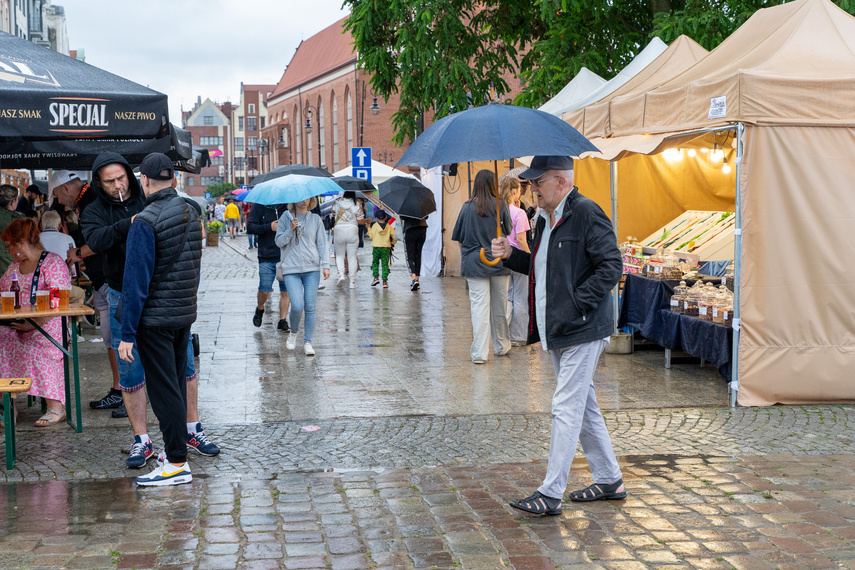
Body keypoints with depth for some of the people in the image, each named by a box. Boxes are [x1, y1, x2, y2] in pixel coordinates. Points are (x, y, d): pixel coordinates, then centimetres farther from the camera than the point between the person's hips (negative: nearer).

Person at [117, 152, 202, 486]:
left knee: (164, 390, -2)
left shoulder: (145, 222, -17)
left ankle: (177, 464, 1)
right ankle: (176, 447, 29)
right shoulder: (192, 213, 7)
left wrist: (127, 334, -15)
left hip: (155, 319, -7)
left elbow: (136, 281, -18)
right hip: (186, 314, 8)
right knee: (177, 384, 18)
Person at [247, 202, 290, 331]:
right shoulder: (258, 207, 3)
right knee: (264, 290, -2)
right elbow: (250, 227, -5)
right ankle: (259, 310, 29)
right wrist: (269, 227, -16)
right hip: (267, 258, -2)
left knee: (285, 291, 2)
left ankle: (282, 321, 12)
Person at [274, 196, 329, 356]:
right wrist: (291, 230, -12)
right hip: (291, 270, -1)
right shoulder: (285, 217, 6)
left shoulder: (315, 219, 9)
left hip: (312, 268, 1)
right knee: (297, 306, -13)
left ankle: (307, 342, 9)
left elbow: (322, 244, 9)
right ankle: (293, 332, 16)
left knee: (310, 307, -2)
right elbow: (279, 241, 4)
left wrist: (326, 265, -1)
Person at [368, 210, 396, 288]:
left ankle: (376, 277, 0)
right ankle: (385, 281, -3)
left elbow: (371, 235, 6)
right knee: (385, 264, 3)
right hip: (386, 247, 1)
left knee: (375, 263, 15)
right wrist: (393, 243, 19)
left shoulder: (374, 226, -2)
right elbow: (394, 235, 1)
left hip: (376, 247, -1)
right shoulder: (389, 227, 1)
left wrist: (368, 228, 22)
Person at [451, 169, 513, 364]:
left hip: (475, 262, -1)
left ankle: (479, 352, -9)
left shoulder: (467, 208, -5)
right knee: (499, 306, 13)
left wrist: (465, 260, 16)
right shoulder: (501, 206, -5)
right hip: (498, 261, 1)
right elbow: (508, 231, 7)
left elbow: (459, 238, 3)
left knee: (479, 306, -3)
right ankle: (501, 346, 29)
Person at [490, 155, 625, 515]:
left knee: (566, 408, -8)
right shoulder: (546, 218, 15)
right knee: (582, 404, 16)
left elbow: (611, 266, -18)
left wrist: (577, 302, -21)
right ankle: (609, 479, 28)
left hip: (581, 329, -10)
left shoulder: (586, 213, -14)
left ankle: (550, 494, -5)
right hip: (556, 330, 10)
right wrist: (511, 255, 8)